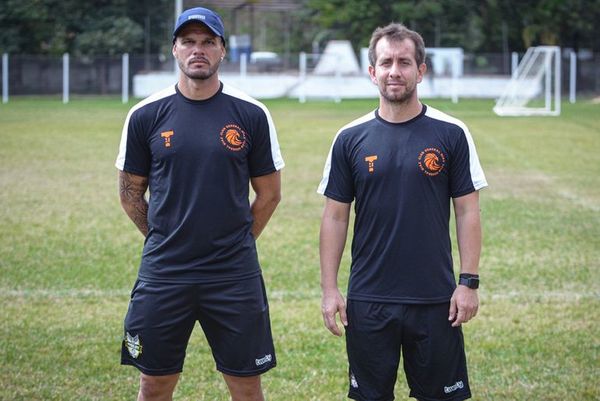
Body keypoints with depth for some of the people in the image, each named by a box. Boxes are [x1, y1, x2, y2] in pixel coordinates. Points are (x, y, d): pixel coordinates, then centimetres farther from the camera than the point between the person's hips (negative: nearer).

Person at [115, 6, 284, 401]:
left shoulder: (251, 115, -1)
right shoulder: (146, 115, 0)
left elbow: (269, 194, 7)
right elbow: (131, 191, 10)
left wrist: (235, 243, 7)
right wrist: (163, 239, 8)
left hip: (235, 275, -1)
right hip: (163, 275, 1)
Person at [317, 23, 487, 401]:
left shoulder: (451, 134, -1)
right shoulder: (351, 138, 2)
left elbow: (467, 211, 0)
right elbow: (335, 216, 5)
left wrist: (469, 281, -6)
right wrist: (329, 288, 0)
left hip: (435, 300, -1)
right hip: (367, 301, 1)